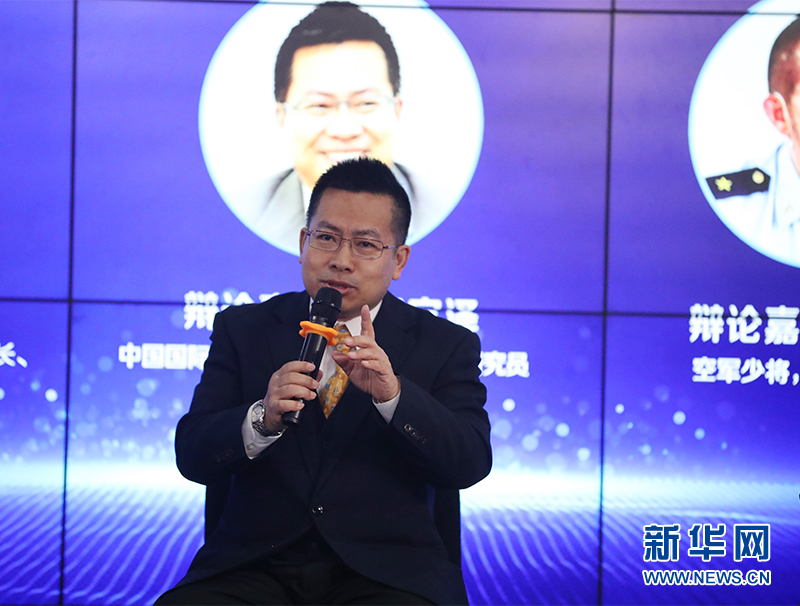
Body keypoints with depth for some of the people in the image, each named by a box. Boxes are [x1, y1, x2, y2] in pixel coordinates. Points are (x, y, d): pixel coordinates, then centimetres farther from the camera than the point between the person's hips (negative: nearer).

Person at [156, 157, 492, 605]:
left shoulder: (446, 345, 10)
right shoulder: (243, 329, 13)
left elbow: (471, 464, -3)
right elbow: (192, 457, 3)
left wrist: (393, 395, -19)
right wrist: (263, 419, -17)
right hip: (257, 566, 1)